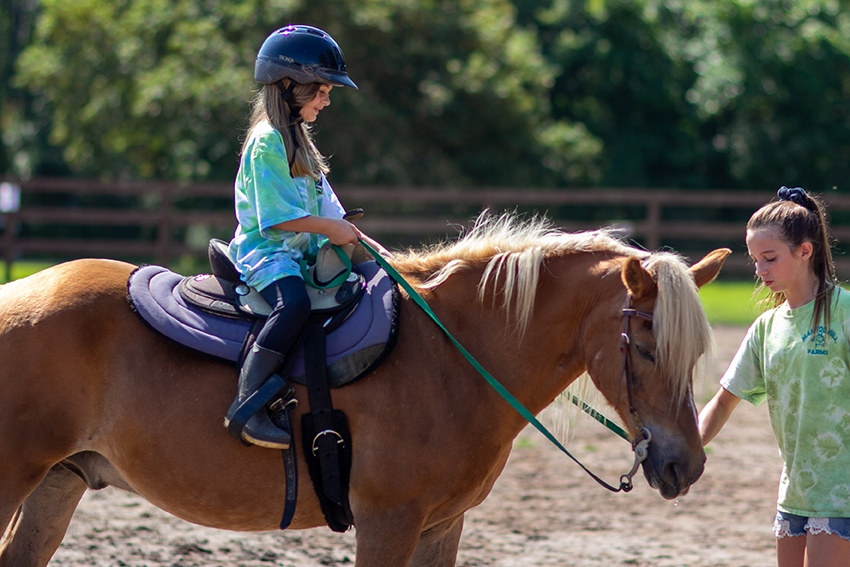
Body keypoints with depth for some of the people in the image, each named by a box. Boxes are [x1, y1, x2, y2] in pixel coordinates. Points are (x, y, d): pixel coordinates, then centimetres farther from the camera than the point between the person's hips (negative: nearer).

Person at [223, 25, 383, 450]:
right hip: (262, 251, -10)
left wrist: (371, 247, 12)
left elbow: (328, 210, 21)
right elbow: (275, 216, -17)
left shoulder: (298, 142, 21)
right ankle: (245, 406, -37)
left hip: (298, 252, 10)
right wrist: (330, 228, -13)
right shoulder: (267, 143, -10)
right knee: (294, 302, -36)